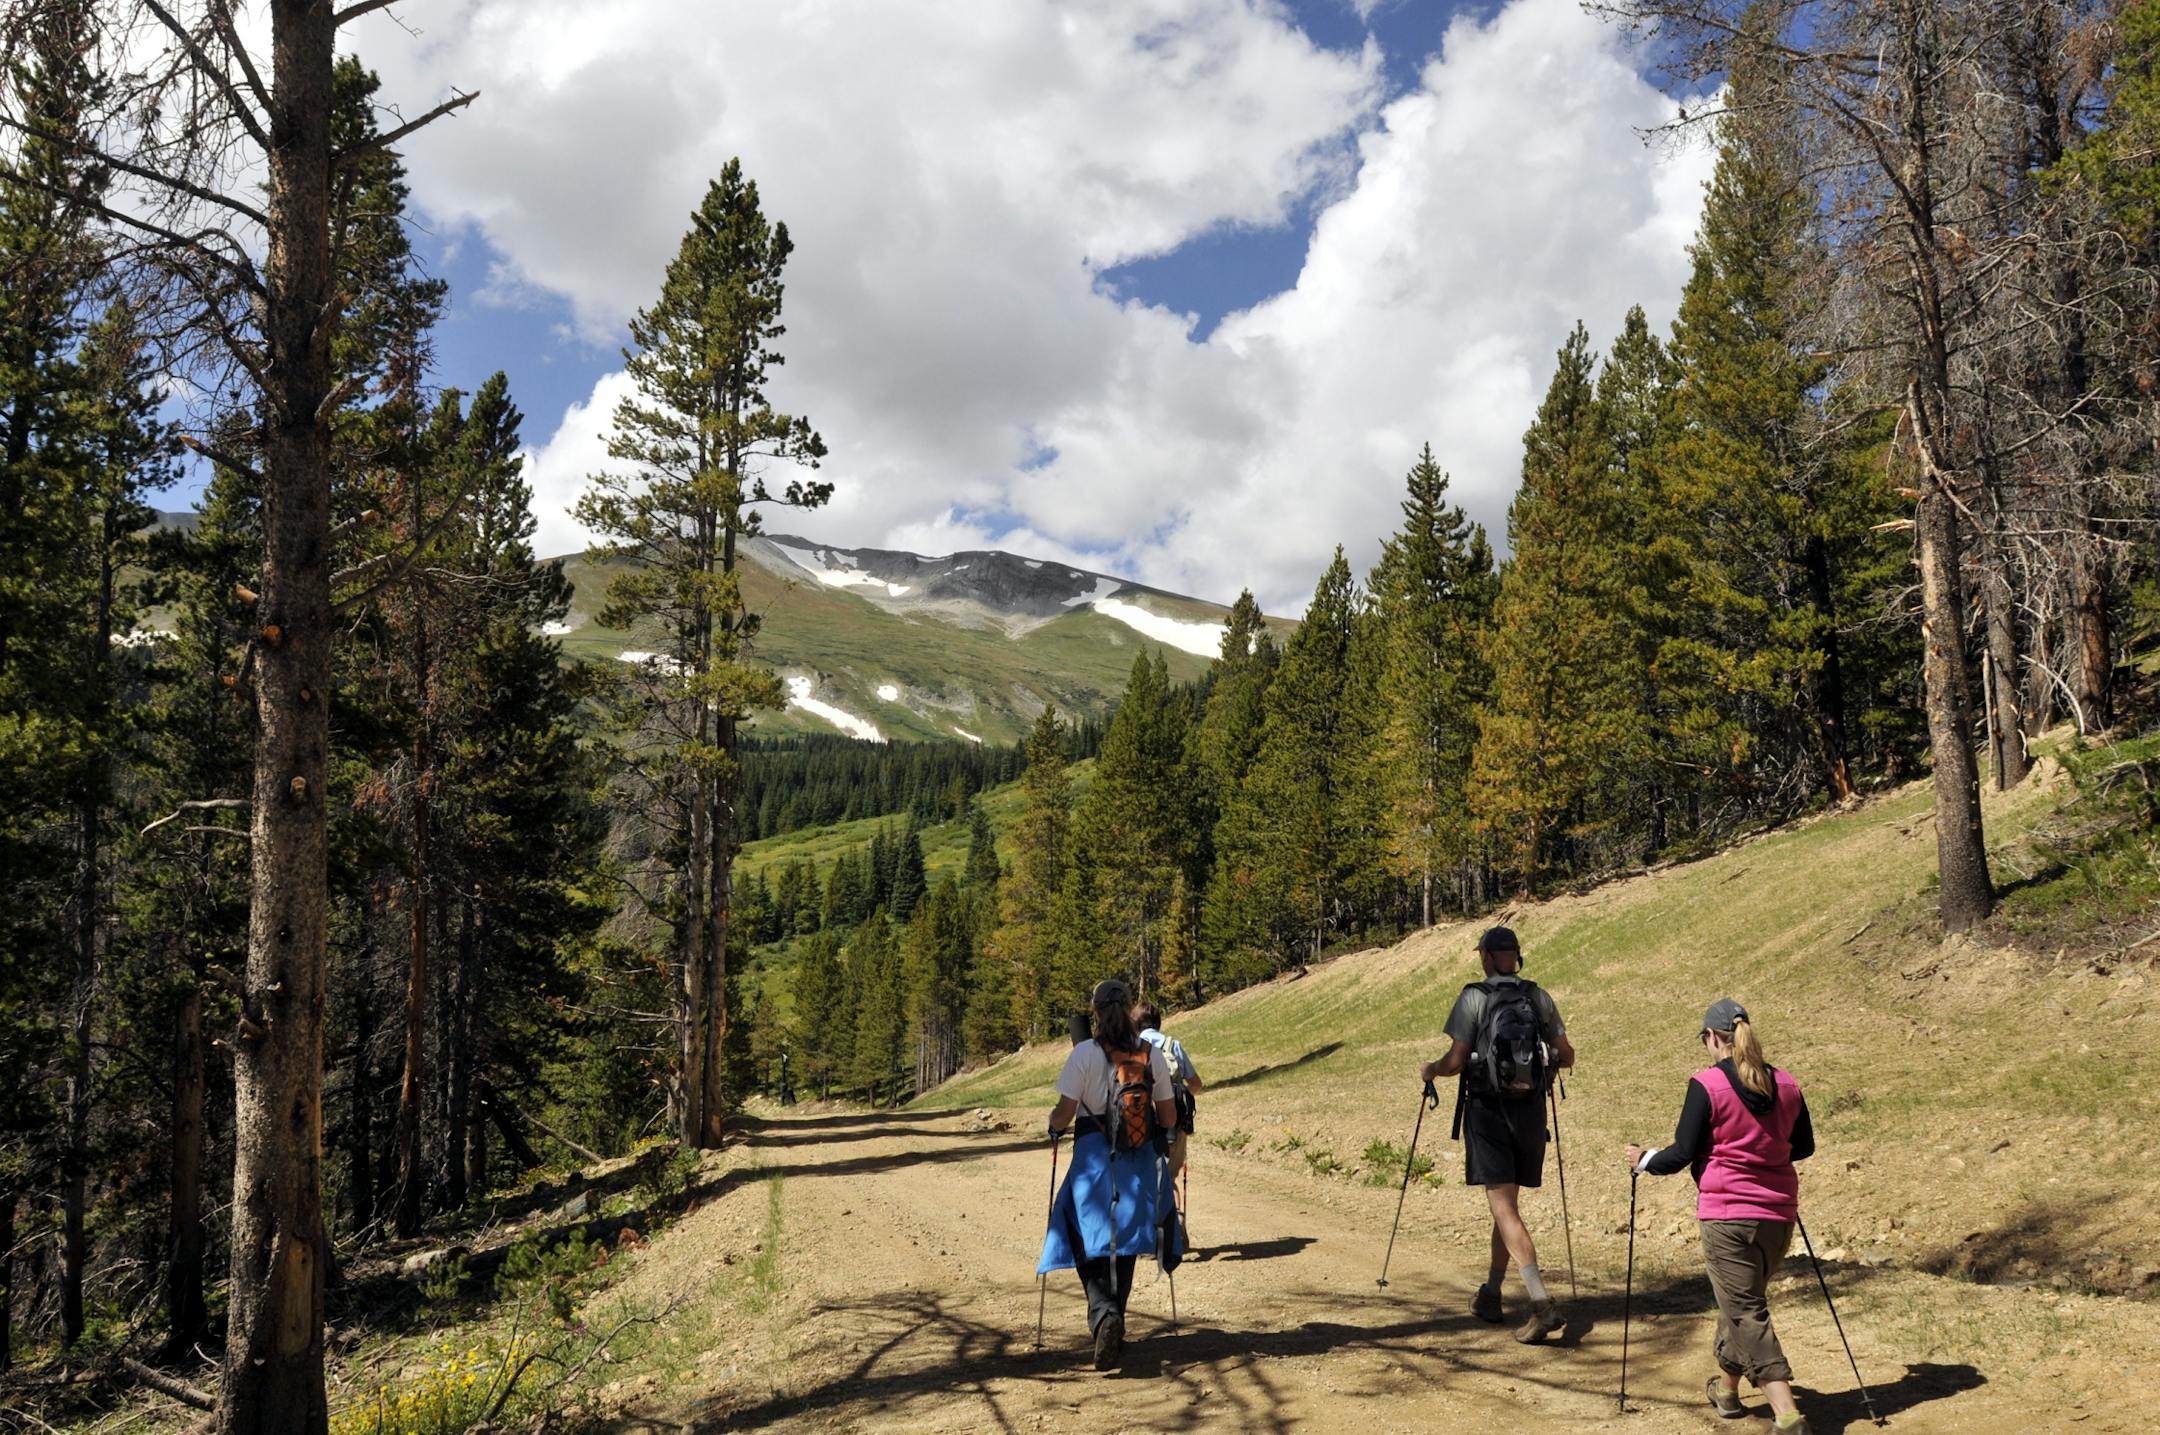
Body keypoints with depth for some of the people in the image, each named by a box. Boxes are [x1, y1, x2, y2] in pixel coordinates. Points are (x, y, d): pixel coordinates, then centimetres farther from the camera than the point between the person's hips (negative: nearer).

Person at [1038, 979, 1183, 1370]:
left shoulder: (1085, 1053, -9)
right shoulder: (1152, 1055, 0)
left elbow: (1065, 1113, -11)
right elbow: (1169, 1118, 5)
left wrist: (1053, 1126, 11)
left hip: (1094, 1155, -3)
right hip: (1141, 1160, 3)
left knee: (1088, 1241, 5)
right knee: (1123, 1240, 17)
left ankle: (1104, 1314, -19)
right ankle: (1114, 1324, 23)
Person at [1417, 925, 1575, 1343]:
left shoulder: (1473, 998, -8)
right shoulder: (1540, 997, 4)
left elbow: (1455, 1061, -11)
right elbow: (1566, 1057, 10)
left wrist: (1430, 1070, 10)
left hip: (1487, 1109, -5)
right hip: (1530, 1109, 5)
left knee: (1504, 1207, -7)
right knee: (1507, 1202, 18)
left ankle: (1542, 1303, -20)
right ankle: (1490, 1295, 29)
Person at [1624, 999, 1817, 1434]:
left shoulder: (1707, 1085, -12)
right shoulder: (1786, 1084, 5)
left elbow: (1683, 1153, -11)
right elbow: (1804, 1147, 16)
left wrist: (1644, 1160, 7)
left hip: (1727, 1214, -6)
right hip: (1778, 1214, 6)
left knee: (1746, 1310, -1)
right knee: (1744, 1298, 23)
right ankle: (1726, 1386, 40)